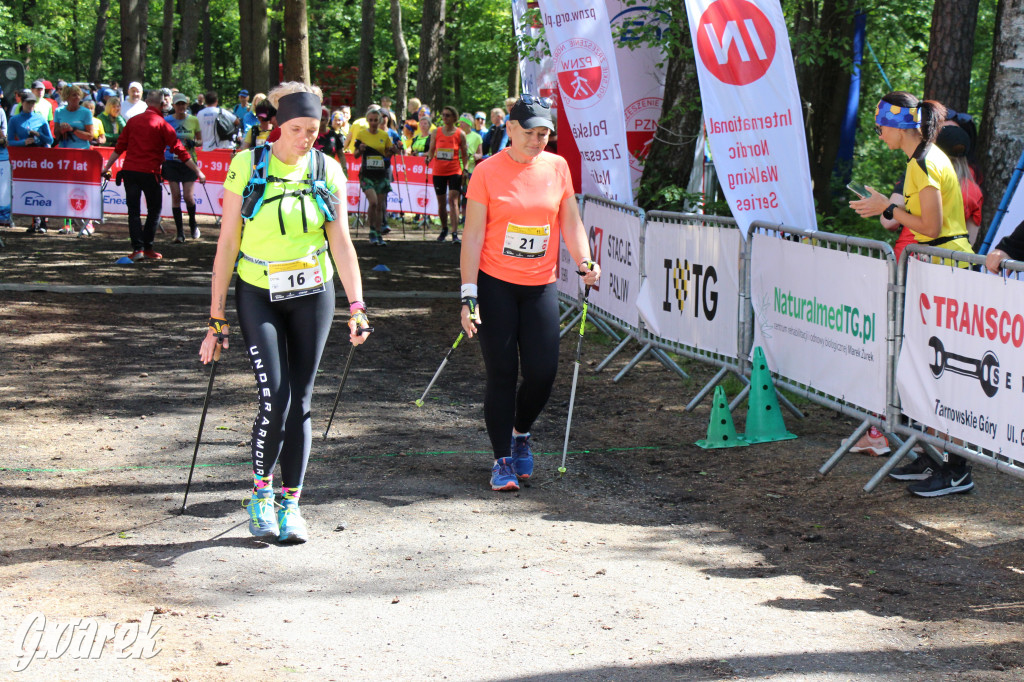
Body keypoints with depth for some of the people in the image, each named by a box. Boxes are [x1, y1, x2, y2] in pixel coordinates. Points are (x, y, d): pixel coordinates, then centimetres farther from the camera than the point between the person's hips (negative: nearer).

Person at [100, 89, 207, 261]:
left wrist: (107, 167, 20)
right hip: (149, 172, -3)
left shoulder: (133, 121, 9)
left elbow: (119, 147, 10)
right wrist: (197, 171, -2)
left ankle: (137, 248, -1)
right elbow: (179, 150, -5)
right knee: (154, 210, 11)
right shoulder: (162, 124, -3)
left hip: (129, 170, 3)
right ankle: (147, 247, 9)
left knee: (133, 211, 8)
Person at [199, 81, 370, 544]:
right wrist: (217, 318, -7)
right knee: (274, 398, -14)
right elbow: (227, 243, -6)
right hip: (258, 293, -2)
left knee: (300, 401, 4)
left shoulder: (328, 171, -2)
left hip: (312, 294, 2)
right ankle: (261, 494, 8)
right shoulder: (247, 166, -8)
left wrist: (356, 305, -18)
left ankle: (290, 505, 15)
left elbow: (341, 242, -5)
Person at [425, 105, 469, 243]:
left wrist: (465, 169, -2)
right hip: (438, 171, 3)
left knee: (453, 201, -14)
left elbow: (464, 155, 5)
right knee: (441, 202, 10)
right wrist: (429, 158, -6)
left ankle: (455, 233, -17)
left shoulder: (460, 134, -1)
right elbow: (431, 150, 13)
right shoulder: (436, 133, 5)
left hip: (454, 171, -3)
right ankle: (444, 229, 29)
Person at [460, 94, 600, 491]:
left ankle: (520, 433, 28)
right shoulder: (488, 171, -6)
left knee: (543, 373, -2)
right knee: (501, 375, -1)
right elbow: (473, 235, -7)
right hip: (495, 283, -3)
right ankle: (502, 460, 11)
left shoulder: (557, 167, 5)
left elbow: (570, 221, 12)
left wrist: (584, 261, -6)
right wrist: (469, 295, -12)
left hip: (541, 285, 3)